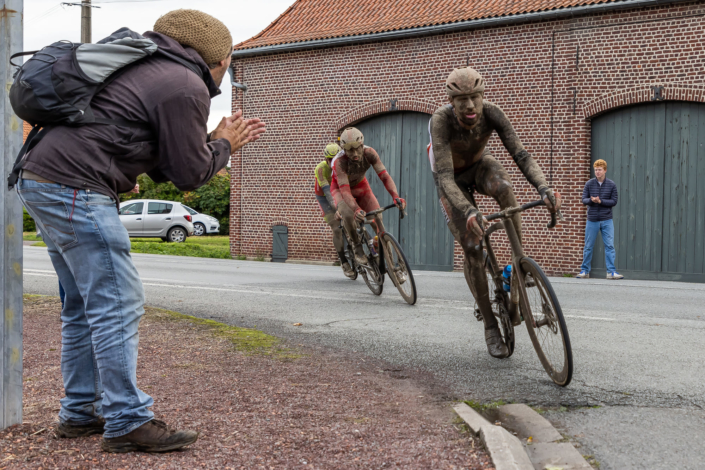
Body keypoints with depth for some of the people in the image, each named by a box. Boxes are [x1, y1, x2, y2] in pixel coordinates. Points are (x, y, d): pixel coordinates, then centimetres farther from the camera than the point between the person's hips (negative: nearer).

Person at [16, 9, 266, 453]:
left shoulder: (153, 73, 23)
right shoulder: (187, 88, -7)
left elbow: (163, 166, 25)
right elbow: (190, 174, -4)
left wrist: (220, 141, 24)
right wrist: (222, 145, 12)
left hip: (40, 180, 10)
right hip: (76, 187, -10)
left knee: (85, 305, 15)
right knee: (117, 304, -7)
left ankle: (80, 412, 22)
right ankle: (127, 422, -4)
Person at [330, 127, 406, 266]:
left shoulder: (369, 153, -29)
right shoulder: (339, 162, -38)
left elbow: (384, 176, -34)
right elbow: (345, 191, -44)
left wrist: (395, 196, -51)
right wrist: (356, 209, -62)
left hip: (361, 186, 3)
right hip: (340, 188, -3)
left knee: (377, 219, -15)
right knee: (349, 216, -33)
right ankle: (357, 247, -10)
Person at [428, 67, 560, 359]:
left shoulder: (491, 114, -28)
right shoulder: (441, 121, -36)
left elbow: (520, 154, -34)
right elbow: (444, 176, -44)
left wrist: (543, 188, -52)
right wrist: (468, 211, -60)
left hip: (480, 165, 2)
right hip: (453, 178, -2)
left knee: (502, 185, -37)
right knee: (471, 249, -12)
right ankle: (490, 326, 3)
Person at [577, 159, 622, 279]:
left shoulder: (611, 185, 0)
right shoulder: (589, 184, 1)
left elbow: (614, 201, -3)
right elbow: (584, 200, 1)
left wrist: (600, 201, -16)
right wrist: (591, 200, -21)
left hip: (607, 220, 0)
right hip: (592, 220, 0)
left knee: (610, 246, -4)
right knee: (588, 246, 6)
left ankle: (611, 271, -2)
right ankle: (585, 271, 15)